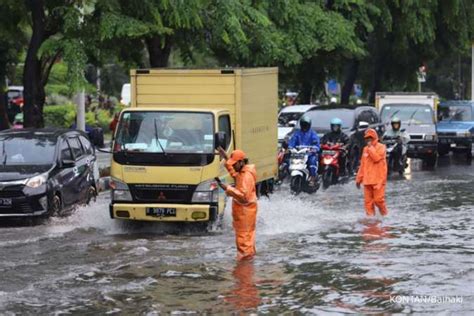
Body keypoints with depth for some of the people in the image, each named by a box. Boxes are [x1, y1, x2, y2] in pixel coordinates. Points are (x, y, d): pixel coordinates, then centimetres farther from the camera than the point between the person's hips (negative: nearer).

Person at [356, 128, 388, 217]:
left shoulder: (381, 147, -2)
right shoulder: (366, 149, 17)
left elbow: (376, 158, -20)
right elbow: (362, 165, 19)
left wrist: (370, 147, -12)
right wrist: (359, 178, 17)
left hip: (378, 179, -6)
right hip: (367, 179, 6)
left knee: (378, 199, -8)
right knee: (368, 200, 2)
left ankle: (385, 215, 10)